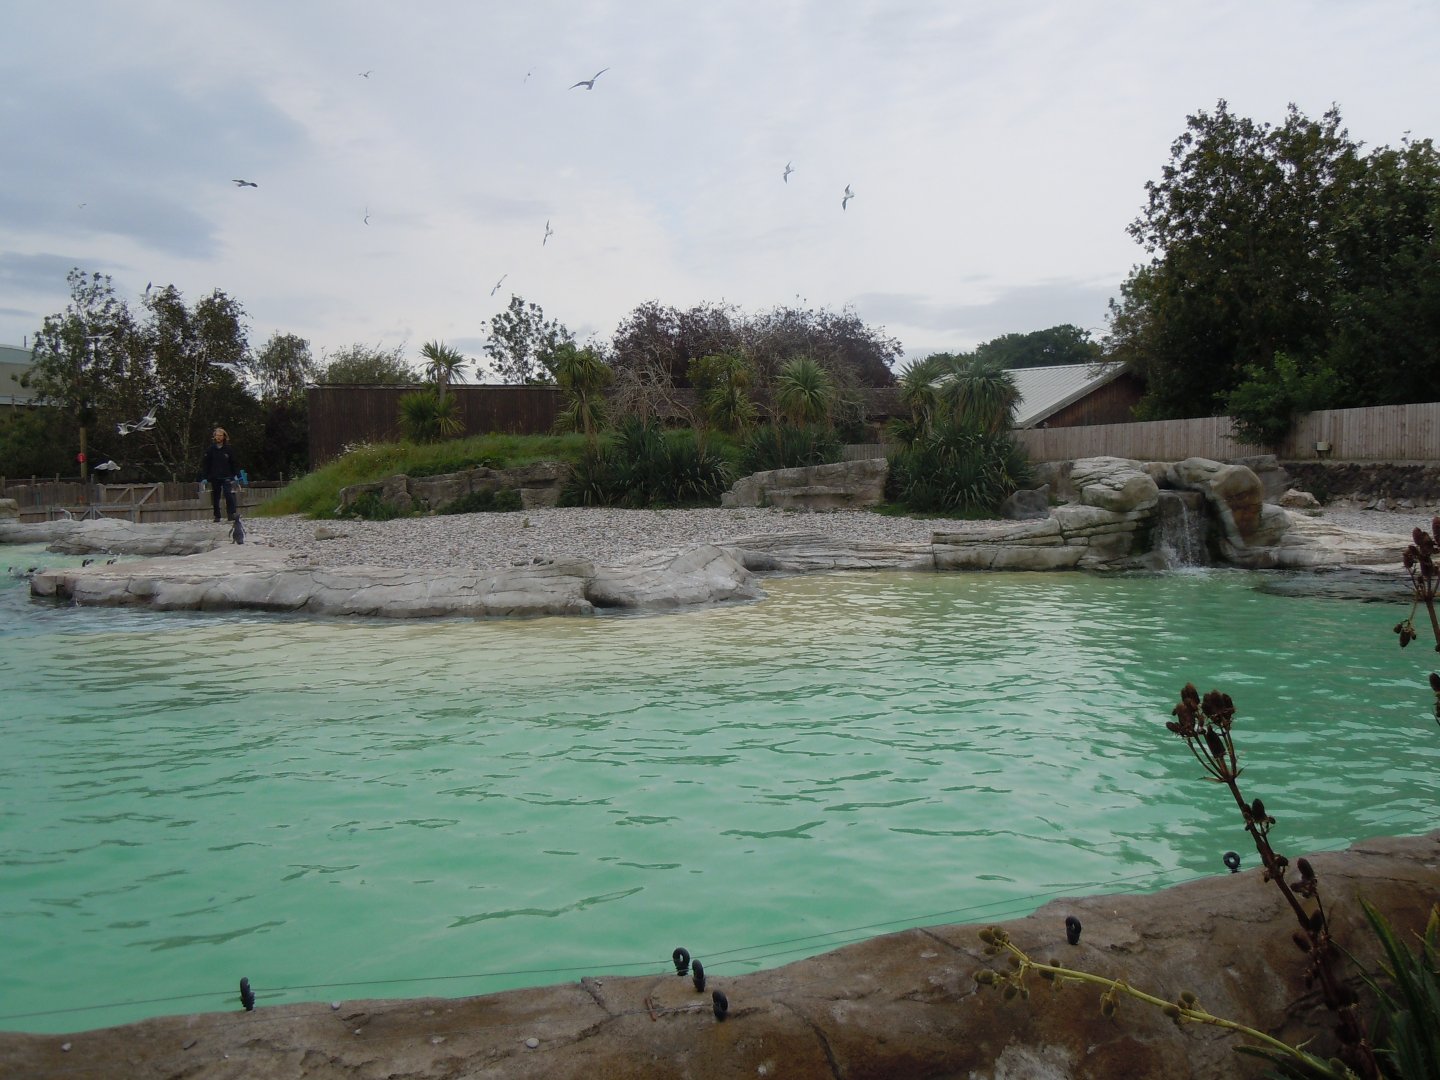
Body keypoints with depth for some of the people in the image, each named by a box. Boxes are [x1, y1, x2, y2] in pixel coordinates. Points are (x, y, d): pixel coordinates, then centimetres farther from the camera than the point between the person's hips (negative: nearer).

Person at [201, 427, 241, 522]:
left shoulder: (228, 449, 4)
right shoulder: (210, 449, 4)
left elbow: (234, 463, 8)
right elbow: (205, 464, 6)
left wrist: (237, 475, 1)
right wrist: (205, 477, 0)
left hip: (227, 476, -1)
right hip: (214, 477, 1)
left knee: (229, 495, -13)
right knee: (215, 497, 6)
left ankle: (231, 515, -11)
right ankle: (217, 516, 15)